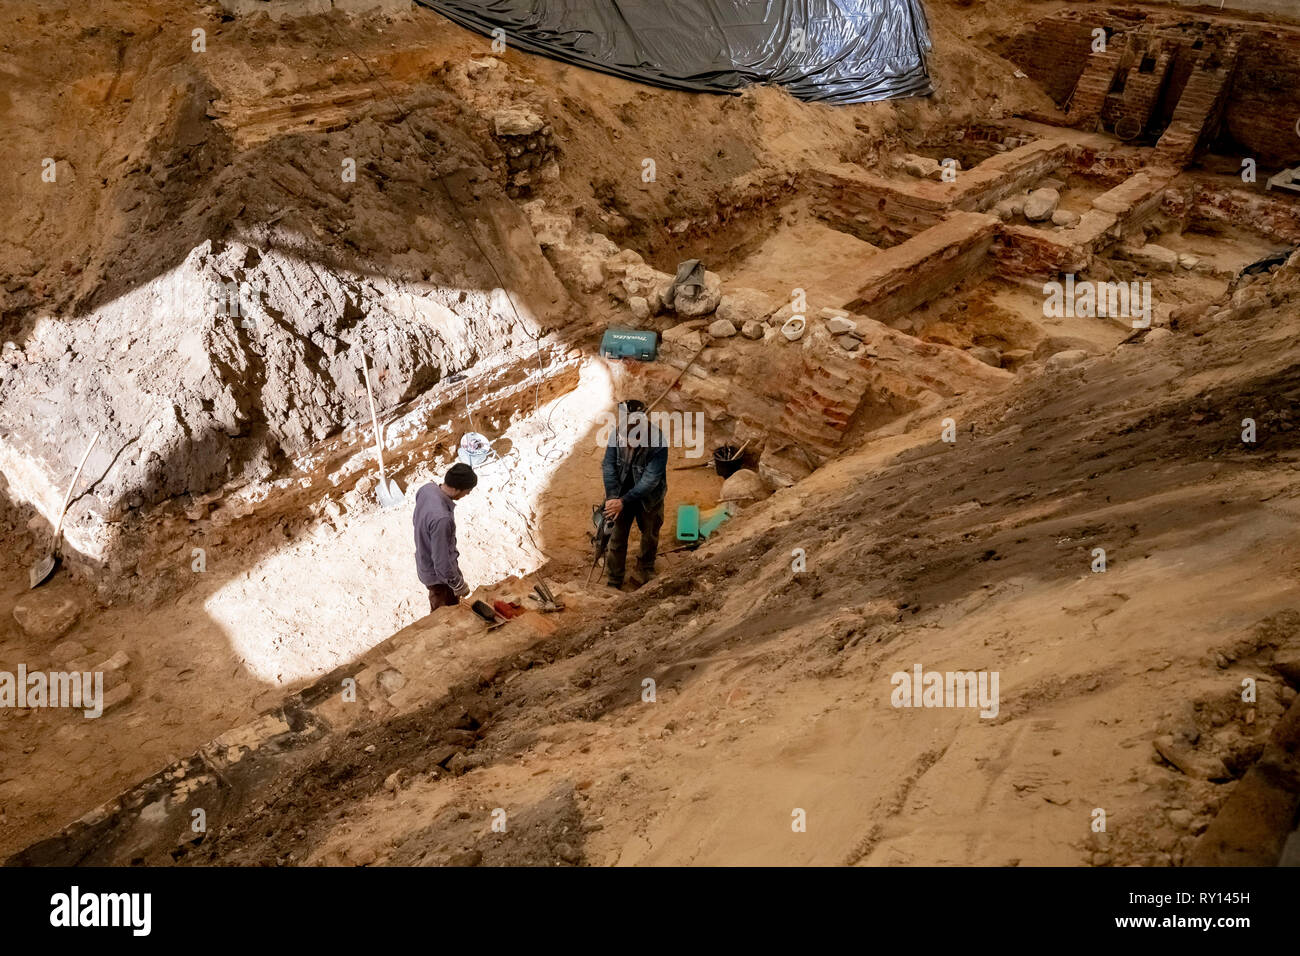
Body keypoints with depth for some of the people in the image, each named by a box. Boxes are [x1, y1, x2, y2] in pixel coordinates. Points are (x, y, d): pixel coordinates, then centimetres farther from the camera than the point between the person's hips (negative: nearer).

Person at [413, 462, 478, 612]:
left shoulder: (427, 489, -16)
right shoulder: (441, 518, -42)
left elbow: (416, 520, 5)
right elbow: (442, 562, -32)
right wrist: (459, 585, -15)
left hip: (424, 560, 8)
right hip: (438, 574, -8)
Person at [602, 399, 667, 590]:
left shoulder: (658, 444, -32)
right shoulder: (616, 435, -21)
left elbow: (650, 480, -30)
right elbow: (609, 466, -15)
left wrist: (624, 501, -30)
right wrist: (612, 498, -24)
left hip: (648, 498, -2)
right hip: (620, 496, 2)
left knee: (650, 534, 22)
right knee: (616, 537, 9)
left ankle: (645, 569, 49)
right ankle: (612, 582, 26)